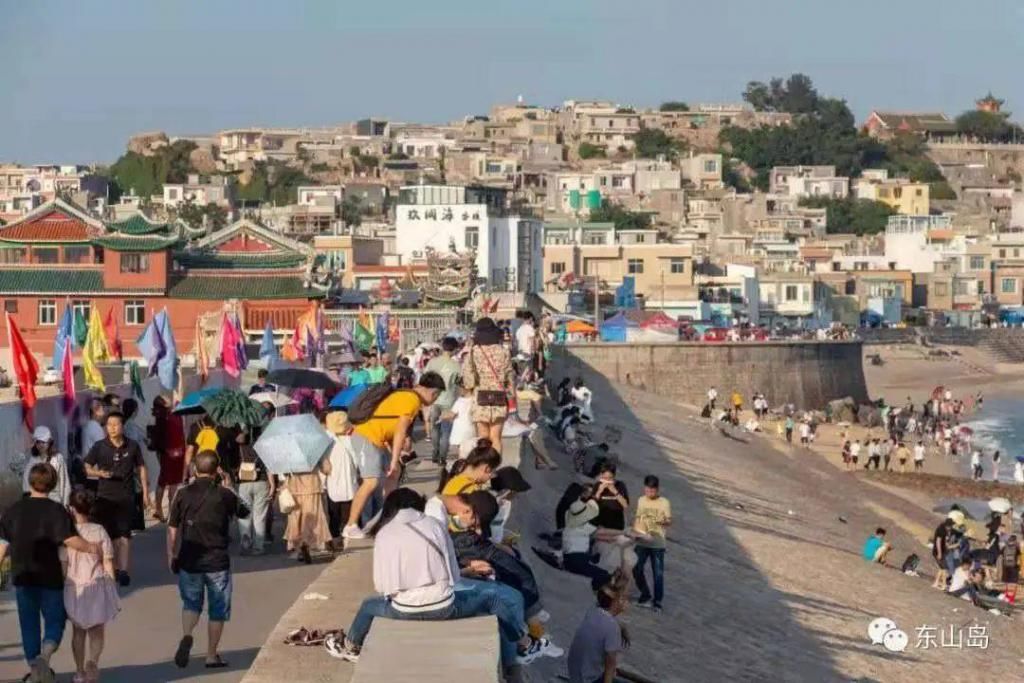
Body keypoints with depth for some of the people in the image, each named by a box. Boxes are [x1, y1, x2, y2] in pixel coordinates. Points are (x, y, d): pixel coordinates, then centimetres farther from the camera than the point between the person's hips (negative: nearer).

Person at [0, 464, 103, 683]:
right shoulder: (56, 510, -11)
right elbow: (70, 540, -20)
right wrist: (91, 548, -5)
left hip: (23, 576, 3)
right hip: (50, 576, -3)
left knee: (29, 624, 15)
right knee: (55, 621, 7)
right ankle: (44, 654, -20)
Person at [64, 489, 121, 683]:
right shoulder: (99, 532, -6)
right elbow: (108, 564, -4)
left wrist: (59, 590, 4)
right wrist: (112, 591, 4)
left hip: (74, 587, 0)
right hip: (96, 586, 0)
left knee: (78, 631, 16)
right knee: (97, 631, 11)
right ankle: (93, 661, -15)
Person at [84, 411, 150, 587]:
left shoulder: (132, 446, 0)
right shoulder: (99, 446, -1)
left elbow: (141, 469, 10)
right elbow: (87, 468, 5)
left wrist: (145, 493, 8)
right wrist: (99, 473, -17)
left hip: (126, 497, -1)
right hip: (105, 497, 1)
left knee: (123, 536, -6)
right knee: (107, 536, 6)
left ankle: (123, 571, -6)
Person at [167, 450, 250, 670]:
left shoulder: (183, 494, -4)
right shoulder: (224, 494, -8)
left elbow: (172, 529, 0)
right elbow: (243, 512, 9)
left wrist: (171, 554, 11)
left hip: (189, 560, 2)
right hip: (217, 561, -2)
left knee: (191, 603, 18)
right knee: (218, 609, 12)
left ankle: (186, 635, -10)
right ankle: (212, 655, 15)